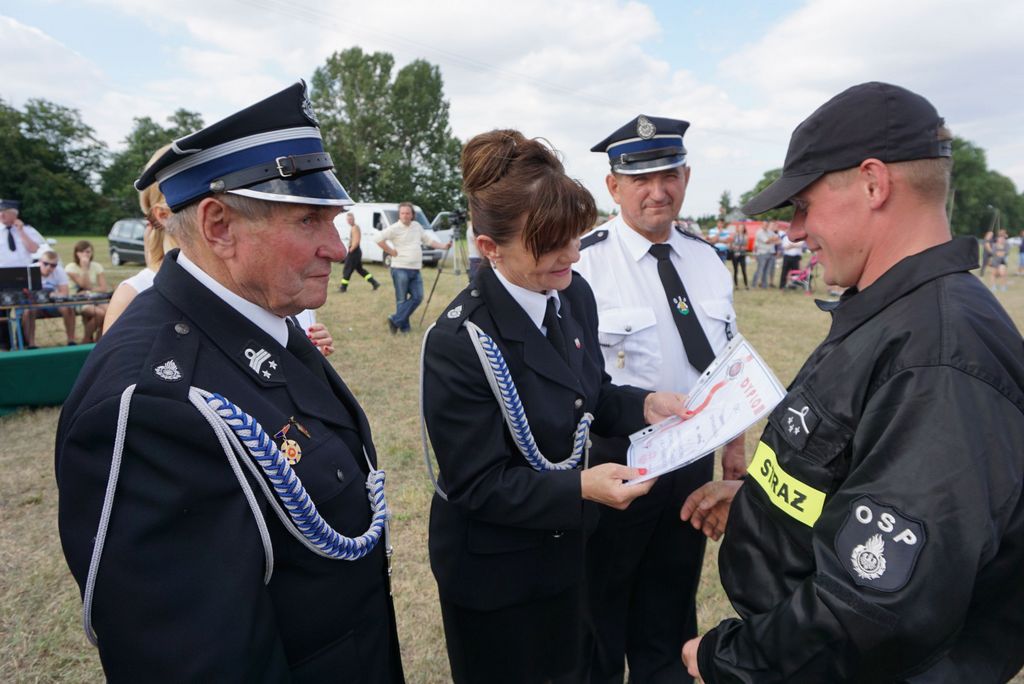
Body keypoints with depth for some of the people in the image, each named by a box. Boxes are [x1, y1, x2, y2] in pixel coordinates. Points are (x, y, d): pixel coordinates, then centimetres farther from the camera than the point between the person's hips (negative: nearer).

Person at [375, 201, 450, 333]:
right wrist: (391, 251, -13)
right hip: (400, 269, -6)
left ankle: (396, 320, 5)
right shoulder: (394, 228, -8)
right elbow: (379, 238, -16)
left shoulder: (417, 226, 12)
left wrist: (443, 246, 12)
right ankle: (403, 326, 8)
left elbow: (428, 240, 21)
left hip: (416, 270, 6)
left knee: (417, 297, 0)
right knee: (402, 299, -1)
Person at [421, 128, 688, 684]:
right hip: (491, 571, -6)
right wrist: (581, 487, -32)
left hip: (563, 547, 6)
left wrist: (642, 406, -12)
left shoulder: (574, 294, -8)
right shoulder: (458, 343, -29)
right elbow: (475, 483, -24)